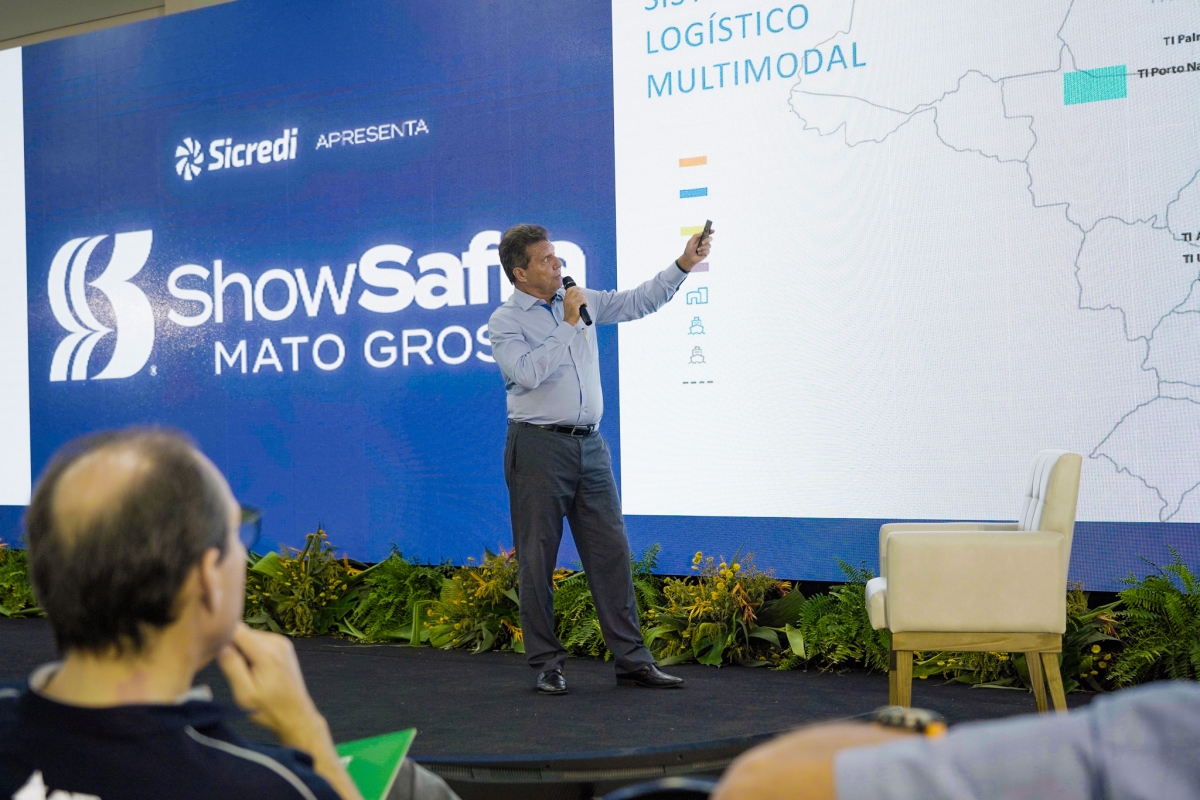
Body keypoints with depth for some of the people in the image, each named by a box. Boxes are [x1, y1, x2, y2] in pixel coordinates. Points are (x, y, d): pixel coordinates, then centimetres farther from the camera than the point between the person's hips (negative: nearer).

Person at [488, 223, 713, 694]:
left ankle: (632, 660, 7)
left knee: (611, 552, 3)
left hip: (590, 444, 5)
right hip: (539, 447, -5)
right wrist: (568, 324, -13)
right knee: (538, 559, 0)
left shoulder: (581, 301, 13)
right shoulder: (505, 322, -4)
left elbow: (638, 302, 16)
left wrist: (683, 265, 7)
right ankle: (546, 665, 10)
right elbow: (528, 372, -20)